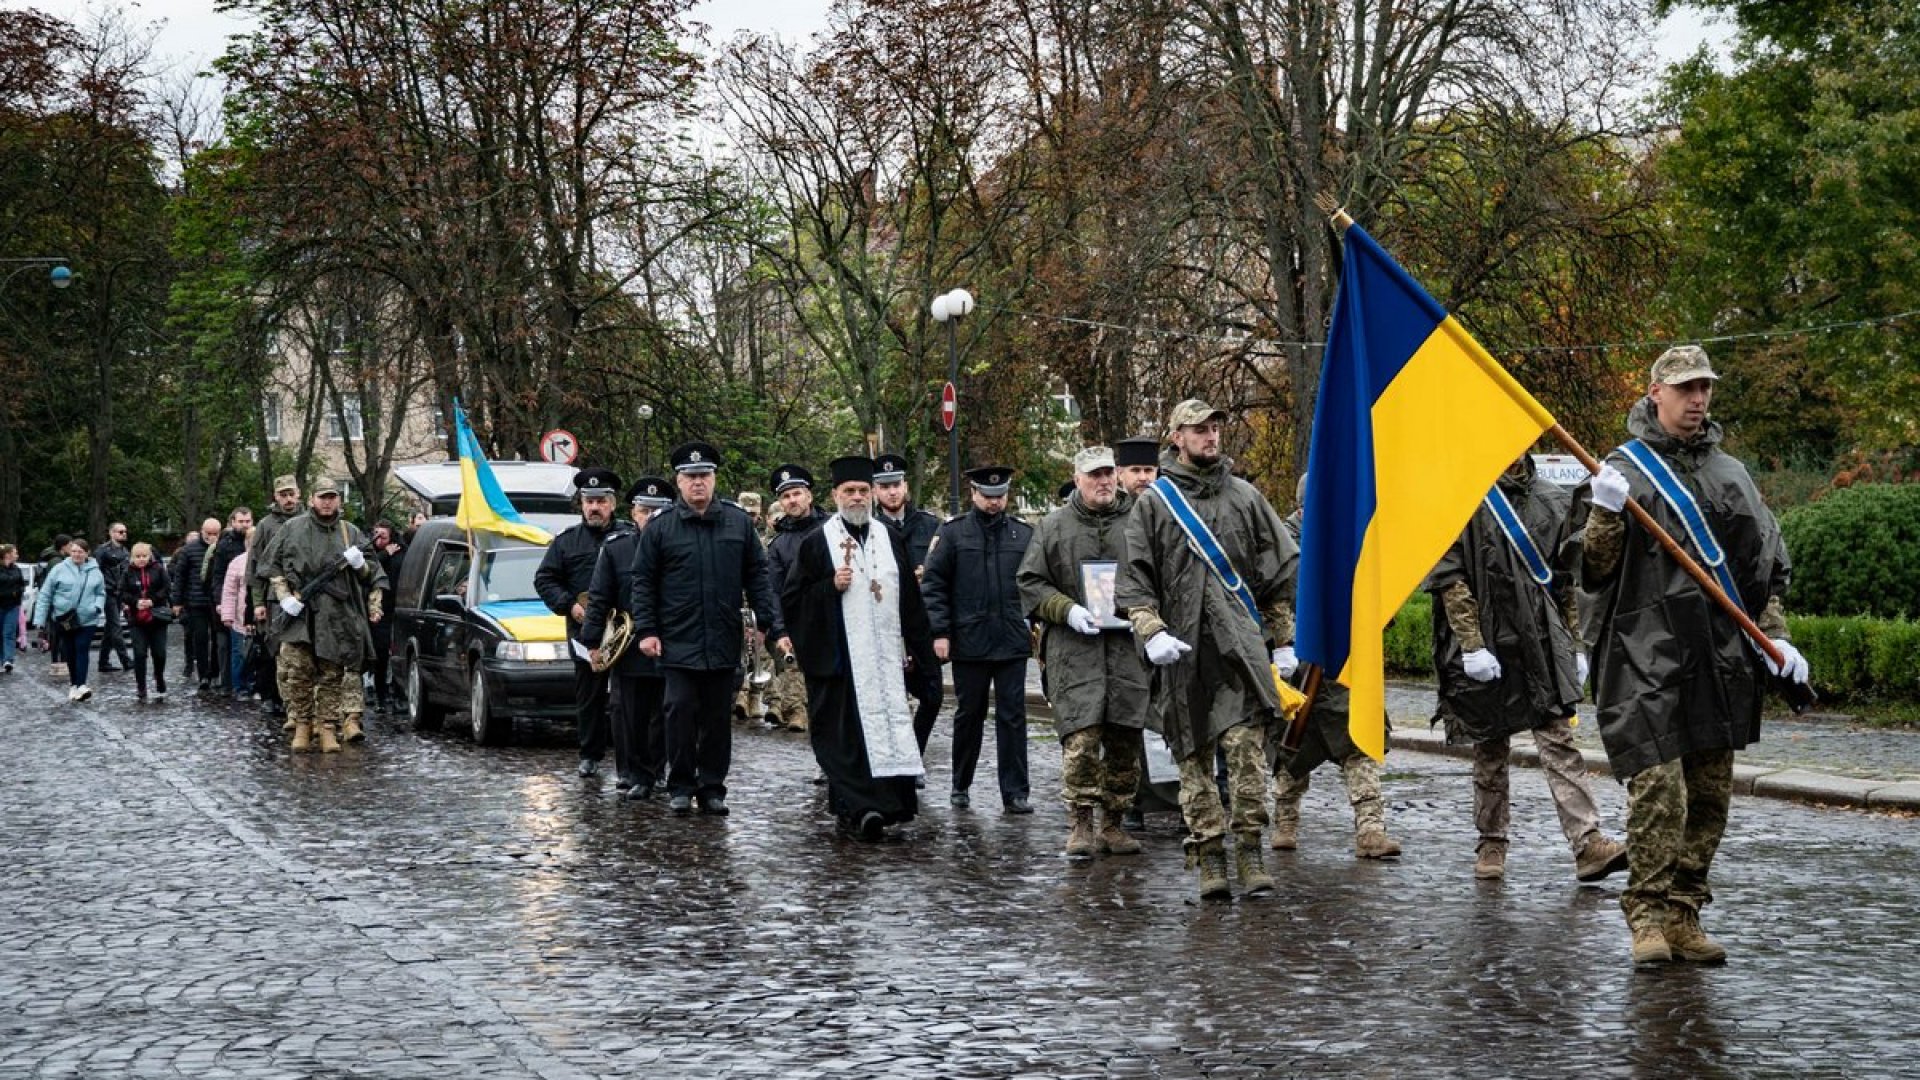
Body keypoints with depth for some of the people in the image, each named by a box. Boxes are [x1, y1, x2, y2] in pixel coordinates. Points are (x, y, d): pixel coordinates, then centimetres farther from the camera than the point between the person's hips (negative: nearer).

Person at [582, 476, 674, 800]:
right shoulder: (615, 548, 3)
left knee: (663, 717, 5)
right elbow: (598, 599, 4)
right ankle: (635, 774, 11)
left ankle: (657, 772, 15)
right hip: (628, 650, 0)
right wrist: (594, 642, -2)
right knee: (630, 716, 3)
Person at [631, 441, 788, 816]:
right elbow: (643, 582, 4)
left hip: (724, 642, 2)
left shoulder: (738, 522, 6)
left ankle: (712, 788, 15)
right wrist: (646, 630, -5)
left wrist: (774, 627, 0)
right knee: (681, 711, -4)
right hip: (679, 641, -2)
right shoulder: (660, 528, 1)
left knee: (717, 716, 7)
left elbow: (757, 578, 6)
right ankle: (680, 787, 6)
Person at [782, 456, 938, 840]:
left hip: (885, 658, 4)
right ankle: (855, 810, -8)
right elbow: (790, 599, 0)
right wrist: (831, 587, -14)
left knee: (889, 728, 2)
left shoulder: (890, 540, 14)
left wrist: (917, 649, 11)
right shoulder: (817, 543, 2)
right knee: (845, 736, -6)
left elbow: (910, 601, 16)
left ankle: (891, 801, 7)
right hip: (838, 660, -4)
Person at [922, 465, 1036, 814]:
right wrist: (940, 632, -7)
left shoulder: (1024, 534, 8)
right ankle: (960, 787, 24)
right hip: (969, 641, -1)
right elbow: (934, 584, 0)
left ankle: (1015, 792, 3)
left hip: (1012, 641, 1)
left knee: (1013, 716, 0)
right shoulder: (953, 533, 2)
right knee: (968, 715, 10)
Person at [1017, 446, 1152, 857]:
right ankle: (1080, 824, -3)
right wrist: (1067, 610, -8)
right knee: (1080, 738, -11)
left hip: (1129, 646, 2)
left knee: (1125, 739, 5)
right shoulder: (1053, 527, 8)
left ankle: (1113, 823, 16)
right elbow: (1030, 583, 8)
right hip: (1073, 649, -2)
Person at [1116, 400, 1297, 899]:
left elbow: (1281, 571, 15)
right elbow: (1134, 579, 5)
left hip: (1241, 643, 0)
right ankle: (1209, 858, 9)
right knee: (1194, 758, 3)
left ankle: (1249, 851, -7)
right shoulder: (1153, 503, 9)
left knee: (1246, 745, -13)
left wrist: (1283, 642, 11)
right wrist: (1152, 633, -9)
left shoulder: (1245, 496, 13)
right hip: (1183, 647, 0)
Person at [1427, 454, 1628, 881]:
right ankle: (1491, 845, 18)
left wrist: (1574, 644, 12)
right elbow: (1449, 578, -7)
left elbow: (1565, 581, 17)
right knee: (1489, 750, 8)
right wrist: (1472, 645, -14)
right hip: (1486, 645, -2)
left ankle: (1588, 844, -14)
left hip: (1543, 644, 3)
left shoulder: (1554, 501, 12)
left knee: (1559, 740, -6)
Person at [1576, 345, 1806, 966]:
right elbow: (1594, 570, -2)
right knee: (1657, 790, -13)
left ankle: (1683, 916, 15)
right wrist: (1605, 516, -19)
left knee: (1711, 795, 6)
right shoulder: (1624, 470, 2)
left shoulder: (1731, 474, 16)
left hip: (1722, 659, 5)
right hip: (1646, 659, -5)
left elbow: (1768, 564, 21)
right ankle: (1649, 917, -5)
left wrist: (1775, 636, 11)